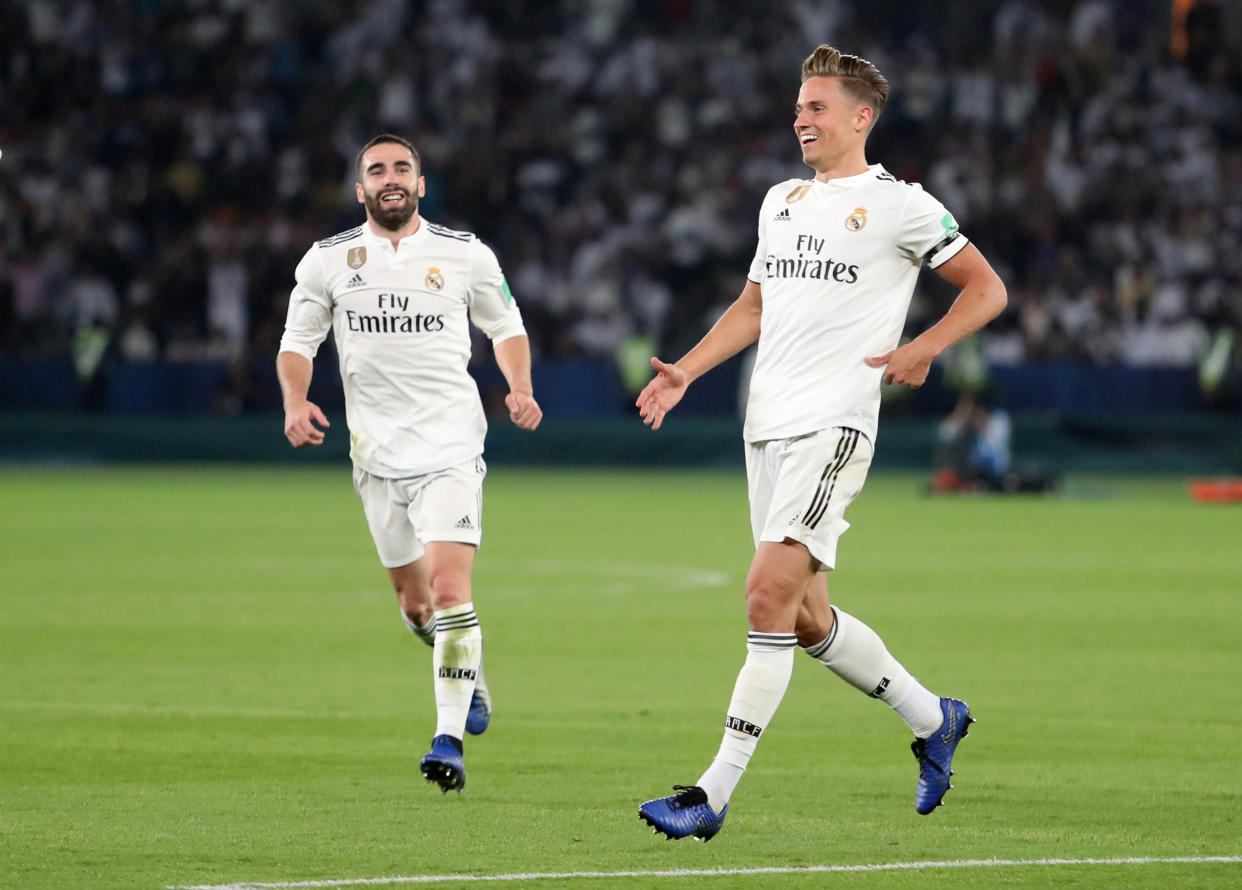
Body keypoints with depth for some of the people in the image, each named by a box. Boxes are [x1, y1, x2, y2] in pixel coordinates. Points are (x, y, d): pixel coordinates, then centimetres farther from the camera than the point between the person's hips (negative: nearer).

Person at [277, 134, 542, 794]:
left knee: (449, 588, -18)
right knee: (413, 600, 11)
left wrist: (519, 388, -1)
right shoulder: (328, 260, 4)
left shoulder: (465, 254, 3)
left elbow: (506, 326, 16)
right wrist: (295, 402, -8)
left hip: (451, 446, -2)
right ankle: (469, 675, 42)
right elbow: (297, 342, 11)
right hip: (377, 451, 3)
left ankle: (449, 739, -15)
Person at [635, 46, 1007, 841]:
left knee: (770, 598, -17)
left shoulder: (898, 204, -2)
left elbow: (987, 289, 2)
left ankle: (713, 796, -18)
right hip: (767, 425, 8)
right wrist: (684, 372, 16)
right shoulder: (782, 200, 18)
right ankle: (933, 720, 32)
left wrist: (922, 349, -14)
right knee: (807, 619, 10)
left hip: (833, 423, -8)